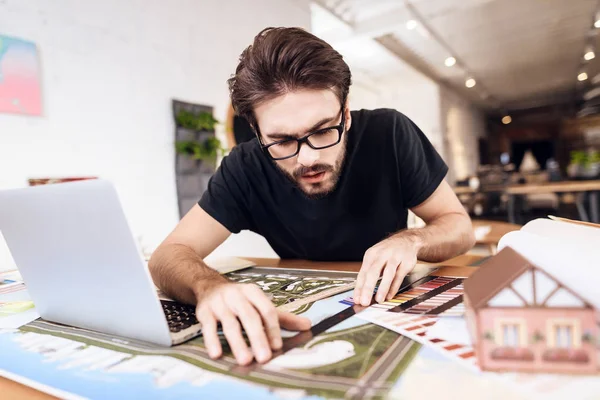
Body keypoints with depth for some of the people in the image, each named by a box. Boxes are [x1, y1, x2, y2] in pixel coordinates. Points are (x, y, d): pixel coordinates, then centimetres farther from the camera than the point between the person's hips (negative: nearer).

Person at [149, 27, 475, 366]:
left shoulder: (389, 134, -18)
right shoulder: (246, 168, -16)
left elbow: (460, 226, -8)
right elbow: (169, 255, -18)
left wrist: (410, 241, -29)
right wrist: (212, 287, -39)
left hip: (391, 310, 1)